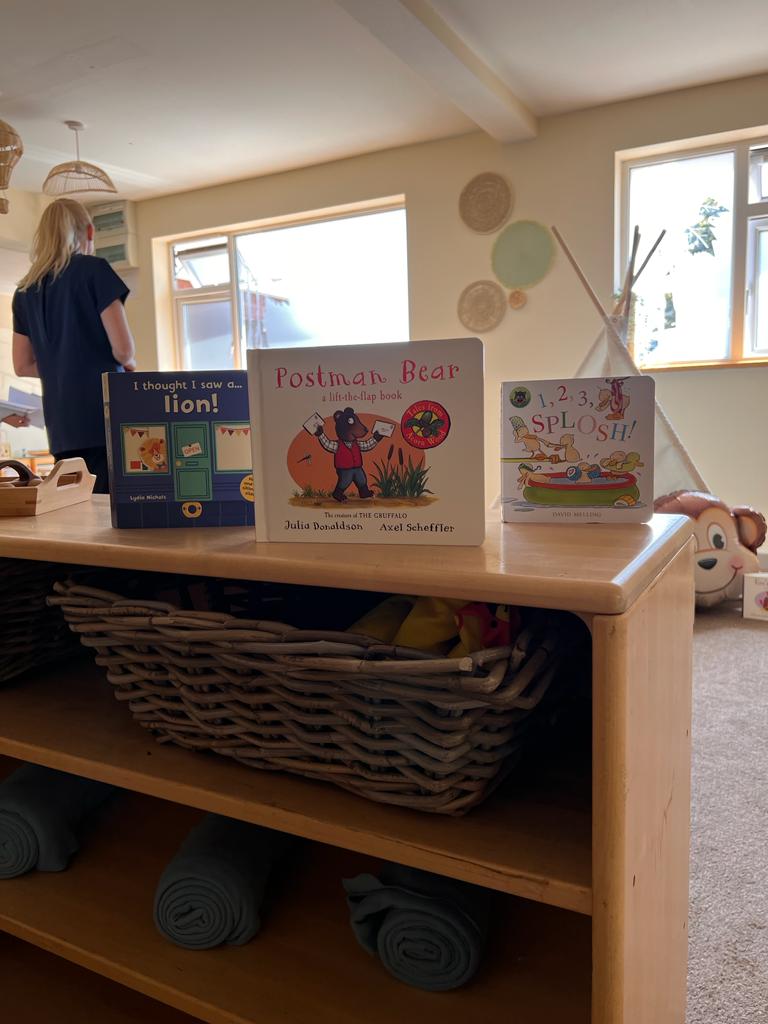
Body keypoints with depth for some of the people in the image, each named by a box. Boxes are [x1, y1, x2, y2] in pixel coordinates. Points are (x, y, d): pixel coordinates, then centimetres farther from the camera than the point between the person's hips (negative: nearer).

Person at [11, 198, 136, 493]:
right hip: (106, 415, -6)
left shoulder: (24, 291, 13)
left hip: (61, 426, 6)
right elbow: (123, 348, -10)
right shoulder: (94, 270, -3)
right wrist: (129, 365, 10)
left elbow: (23, 366, 16)